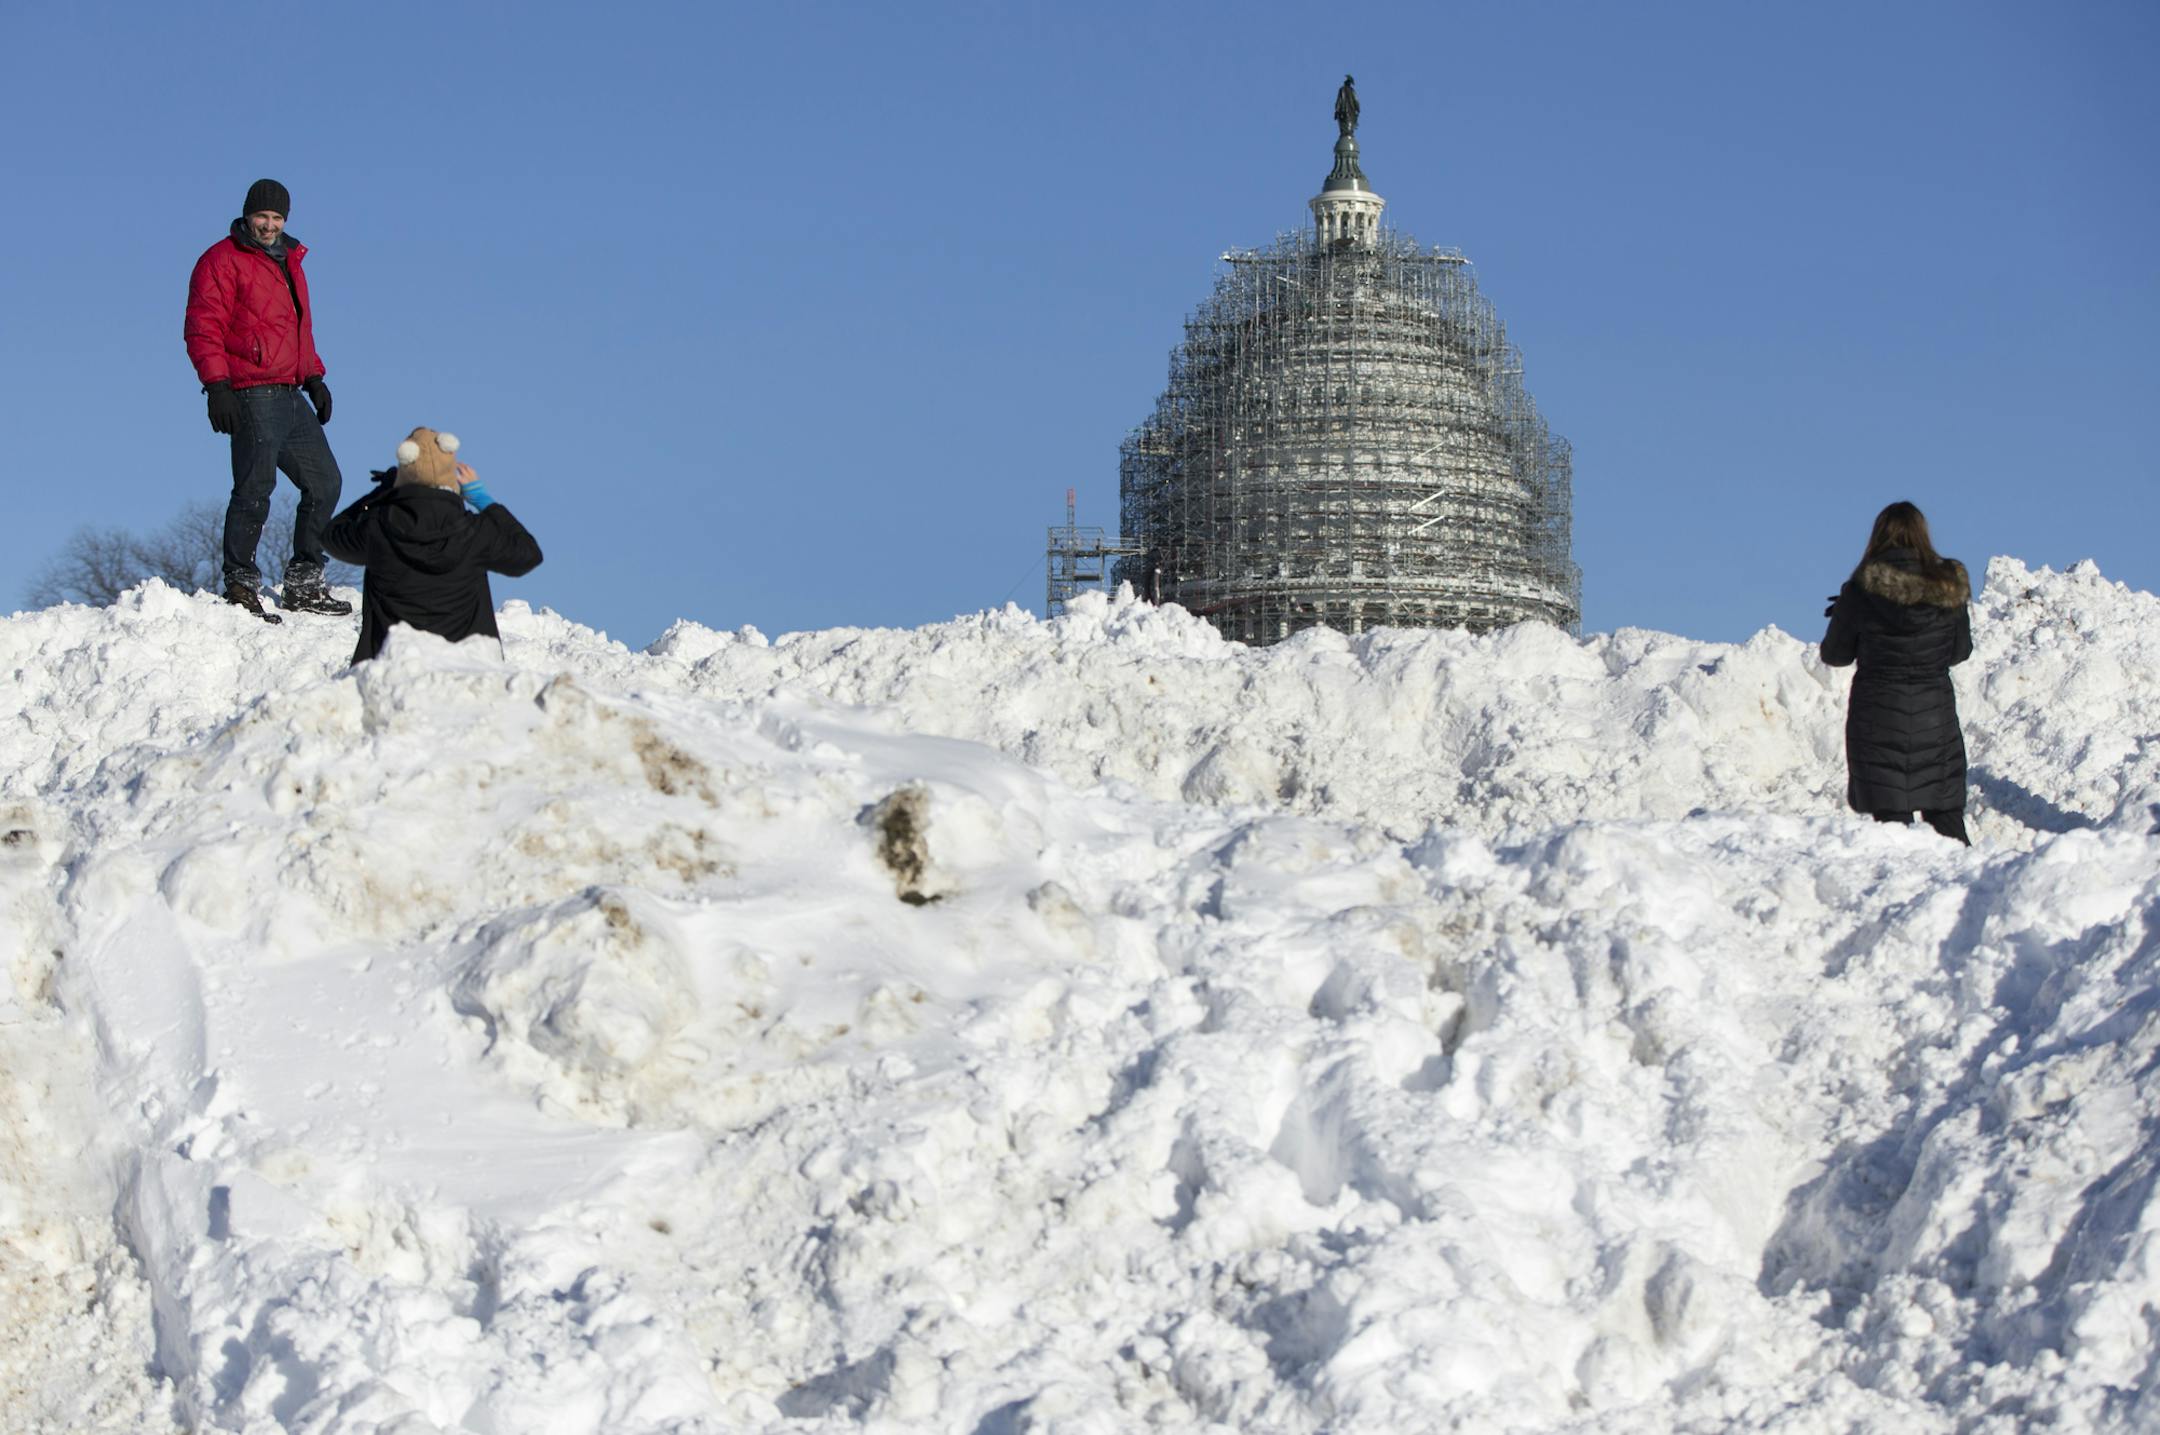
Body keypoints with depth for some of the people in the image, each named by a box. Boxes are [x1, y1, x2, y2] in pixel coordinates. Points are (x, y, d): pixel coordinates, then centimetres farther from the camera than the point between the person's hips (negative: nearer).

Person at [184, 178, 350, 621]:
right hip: (252, 397, -9)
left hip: (291, 398, 9)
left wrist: (313, 376, 23)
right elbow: (203, 327, -11)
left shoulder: (289, 261, 22)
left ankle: (304, 585, 17)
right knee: (256, 488, -15)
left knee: (325, 482, 10)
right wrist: (217, 385, -19)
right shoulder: (222, 261, -4)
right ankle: (240, 586, -9)